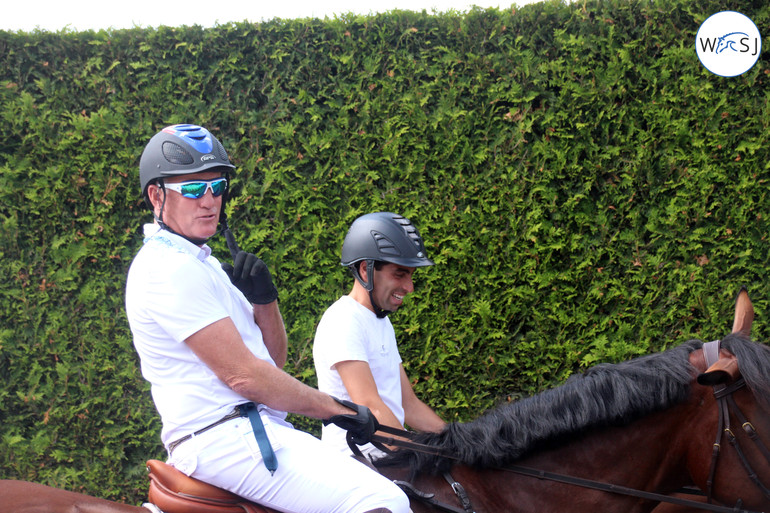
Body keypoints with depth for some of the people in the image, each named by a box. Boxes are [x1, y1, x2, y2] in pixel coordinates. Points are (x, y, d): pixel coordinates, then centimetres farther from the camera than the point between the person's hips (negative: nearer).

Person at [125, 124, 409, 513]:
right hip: (224, 435, -11)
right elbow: (242, 375, -16)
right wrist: (340, 410, -8)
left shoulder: (201, 263, 20)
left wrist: (264, 299, -1)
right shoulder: (171, 268, -13)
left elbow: (273, 361, 19)